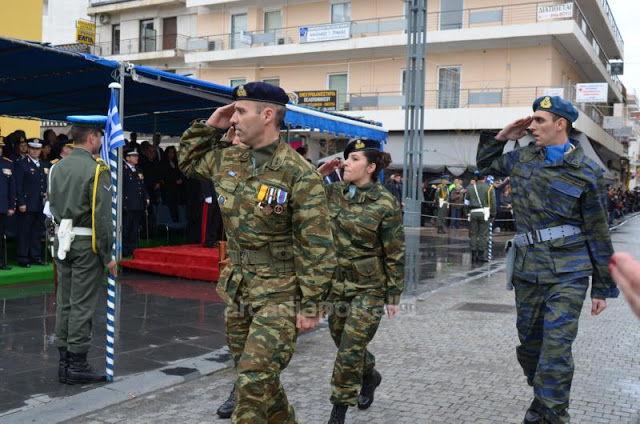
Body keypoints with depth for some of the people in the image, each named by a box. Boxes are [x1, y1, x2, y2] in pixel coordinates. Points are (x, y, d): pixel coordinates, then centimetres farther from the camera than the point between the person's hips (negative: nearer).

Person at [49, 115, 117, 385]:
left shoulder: (58, 167, 10)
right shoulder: (96, 170, -12)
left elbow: (52, 206, 12)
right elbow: (102, 216, -16)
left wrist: (62, 237, 18)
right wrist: (108, 256, -12)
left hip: (62, 241, 7)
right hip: (87, 243, -7)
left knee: (64, 302, 10)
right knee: (82, 304, -2)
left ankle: (64, 362, 18)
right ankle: (77, 366, 3)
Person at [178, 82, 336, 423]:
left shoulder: (299, 174, -17)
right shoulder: (227, 159, 4)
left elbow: (316, 246, -16)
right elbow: (188, 160, 24)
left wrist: (311, 304, -16)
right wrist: (209, 126, 8)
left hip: (280, 295, -7)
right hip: (237, 290, 7)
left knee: (254, 379, -11)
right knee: (257, 378, 17)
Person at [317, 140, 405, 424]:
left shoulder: (386, 204, -15)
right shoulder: (333, 193, 0)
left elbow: (395, 254, -10)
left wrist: (393, 295, -7)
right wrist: (319, 174, -6)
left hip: (369, 286, -6)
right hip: (337, 281, 6)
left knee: (351, 348, -5)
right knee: (341, 340, 17)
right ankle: (370, 376, 47)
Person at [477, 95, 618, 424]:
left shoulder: (585, 172, -7)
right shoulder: (523, 156, 8)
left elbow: (598, 234, -3)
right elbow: (485, 165, 26)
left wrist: (602, 288, -1)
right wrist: (501, 136, 9)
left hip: (567, 274, -5)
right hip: (527, 271, 5)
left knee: (555, 349, -11)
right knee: (529, 344, 15)